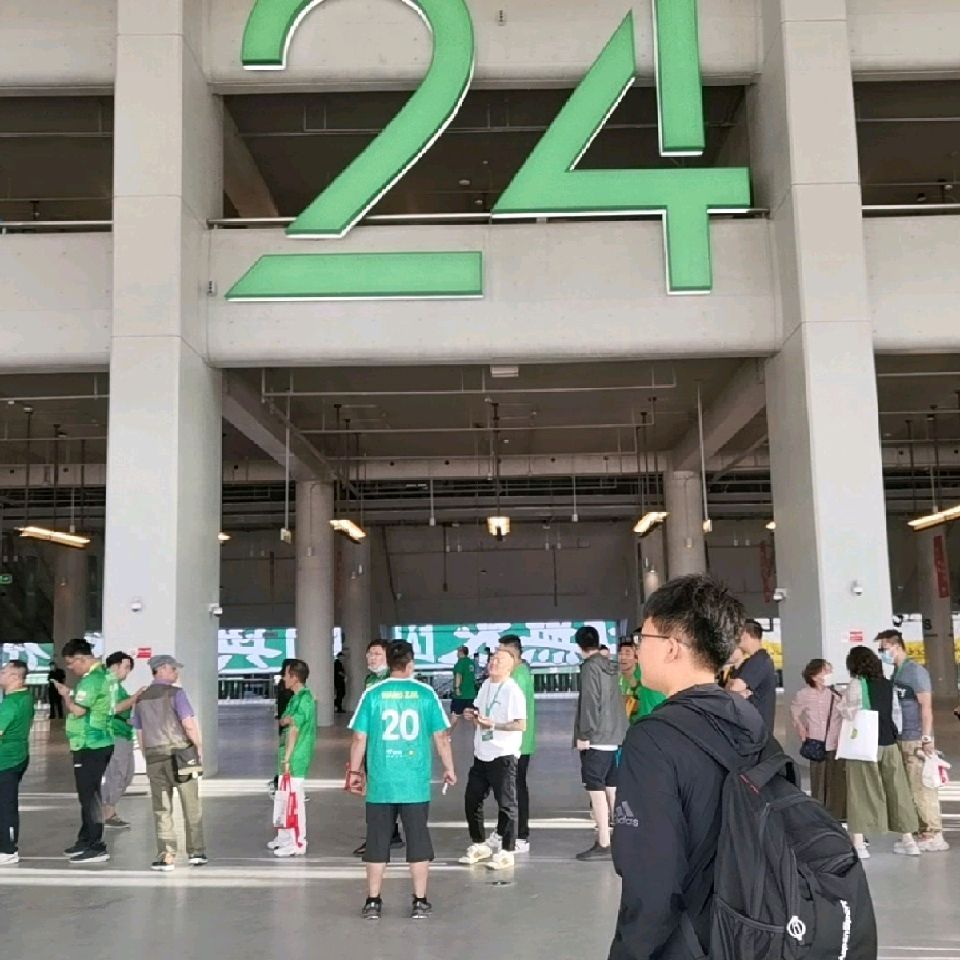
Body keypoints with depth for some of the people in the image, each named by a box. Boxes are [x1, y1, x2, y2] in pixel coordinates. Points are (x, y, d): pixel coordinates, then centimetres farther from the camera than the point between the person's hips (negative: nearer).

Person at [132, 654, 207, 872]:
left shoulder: (141, 698, 11)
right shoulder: (176, 693, -8)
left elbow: (140, 733, 14)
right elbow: (189, 724, -14)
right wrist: (199, 748, -3)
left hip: (154, 757, 4)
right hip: (180, 754, -4)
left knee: (162, 809, 7)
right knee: (191, 806, 8)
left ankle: (166, 856, 4)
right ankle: (196, 852, 14)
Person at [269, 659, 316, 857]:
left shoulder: (304, 698, -15)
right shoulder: (295, 698, 15)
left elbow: (294, 730, -18)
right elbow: (283, 722, 13)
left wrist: (287, 758, -19)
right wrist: (286, 719, -10)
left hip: (296, 758, -10)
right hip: (288, 757, 10)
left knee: (295, 800, -5)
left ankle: (298, 844, 1)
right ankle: (284, 837, 29)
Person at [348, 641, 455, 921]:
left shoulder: (372, 694, -3)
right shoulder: (426, 694, -2)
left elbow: (359, 739, -2)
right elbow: (441, 738, 1)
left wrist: (355, 771, 11)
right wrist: (449, 769, 13)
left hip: (380, 783, 0)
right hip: (416, 784, 0)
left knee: (377, 842, 11)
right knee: (418, 841, 10)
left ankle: (373, 902, 18)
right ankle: (420, 902, 15)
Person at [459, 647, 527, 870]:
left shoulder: (513, 691, -13)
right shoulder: (485, 686, 11)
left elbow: (521, 725, -18)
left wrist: (494, 725, -24)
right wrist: (472, 716, 2)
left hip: (503, 755, -8)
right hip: (482, 754, 8)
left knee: (506, 804, 2)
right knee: (472, 799, 13)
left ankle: (506, 851, 13)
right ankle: (479, 845, 29)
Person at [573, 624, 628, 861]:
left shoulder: (590, 666, -12)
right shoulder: (610, 666, 13)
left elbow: (589, 702, -18)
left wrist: (584, 735, -15)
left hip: (595, 738, -9)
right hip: (613, 736, 9)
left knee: (596, 789, -6)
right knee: (612, 788, 14)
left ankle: (603, 844, -7)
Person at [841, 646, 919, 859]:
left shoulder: (856, 684, -8)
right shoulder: (888, 685, 8)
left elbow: (850, 713, -9)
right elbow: (897, 714, 12)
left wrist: (842, 703, 9)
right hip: (889, 743, 5)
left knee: (861, 792, -1)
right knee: (896, 790, 12)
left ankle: (859, 844, -4)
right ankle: (908, 840, 18)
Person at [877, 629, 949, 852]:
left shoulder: (915, 671, -10)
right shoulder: (895, 673, 14)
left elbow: (926, 706, -14)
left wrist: (927, 738, -19)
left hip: (917, 740, -8)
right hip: (903, 739, 8)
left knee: (922, 788, -5)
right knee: (911, 789, 11)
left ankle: (934, 836, 1)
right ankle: (924, 832, 18)